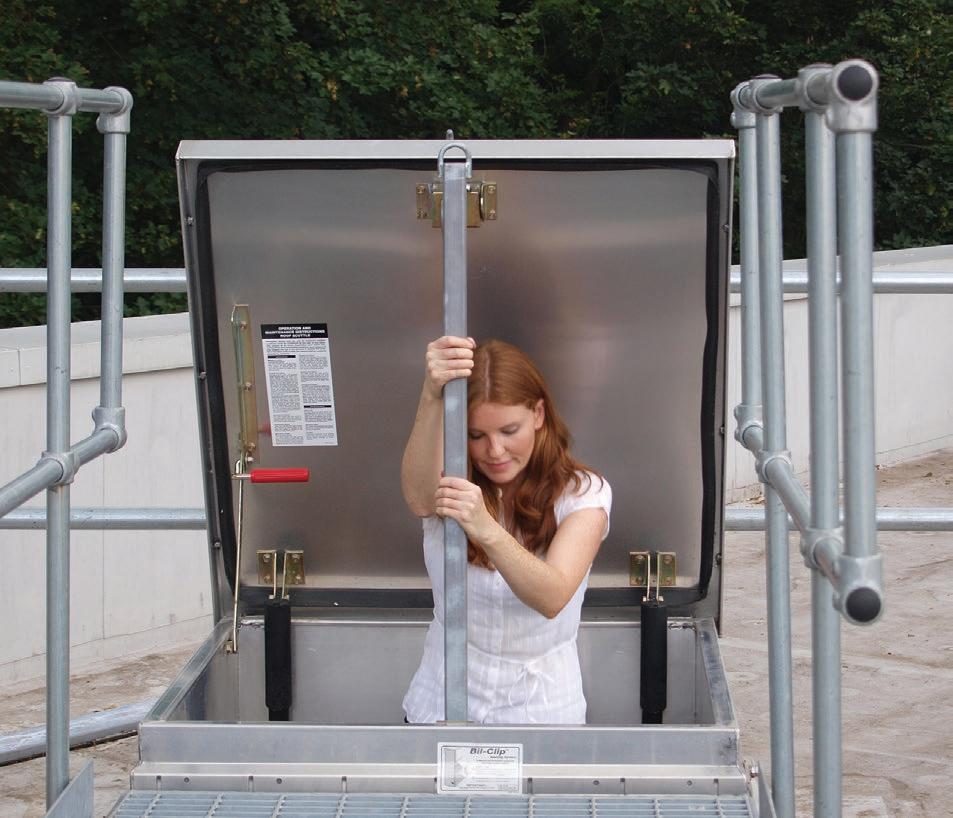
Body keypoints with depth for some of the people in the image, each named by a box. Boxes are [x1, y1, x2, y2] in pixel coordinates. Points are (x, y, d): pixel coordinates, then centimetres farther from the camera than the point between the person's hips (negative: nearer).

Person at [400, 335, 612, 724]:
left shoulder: (582, 493, -6)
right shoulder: (449, 477, -1)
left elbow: (553, 597, -23)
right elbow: (420, 498, -28)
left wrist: (488, 531, -41)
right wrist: (432, 397, -44)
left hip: (539, 707, -1)